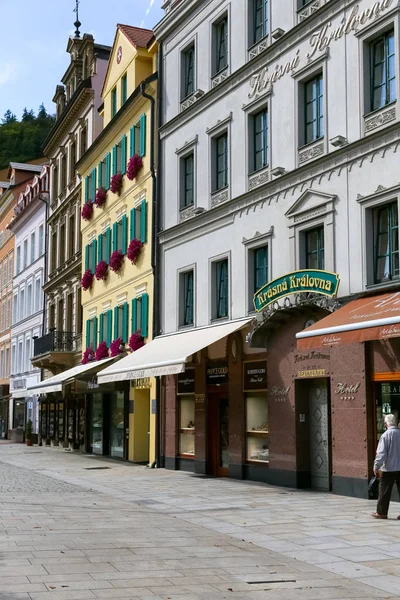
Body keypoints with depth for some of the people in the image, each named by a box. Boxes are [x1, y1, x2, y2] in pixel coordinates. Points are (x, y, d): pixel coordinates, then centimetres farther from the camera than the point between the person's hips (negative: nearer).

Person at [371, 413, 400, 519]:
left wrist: (376, 467, -7)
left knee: (384, 491, 6)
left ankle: (381, 512, 13)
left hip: (388, 468, -4)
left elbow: (381, 453, -15)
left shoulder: (386, 435, -13)